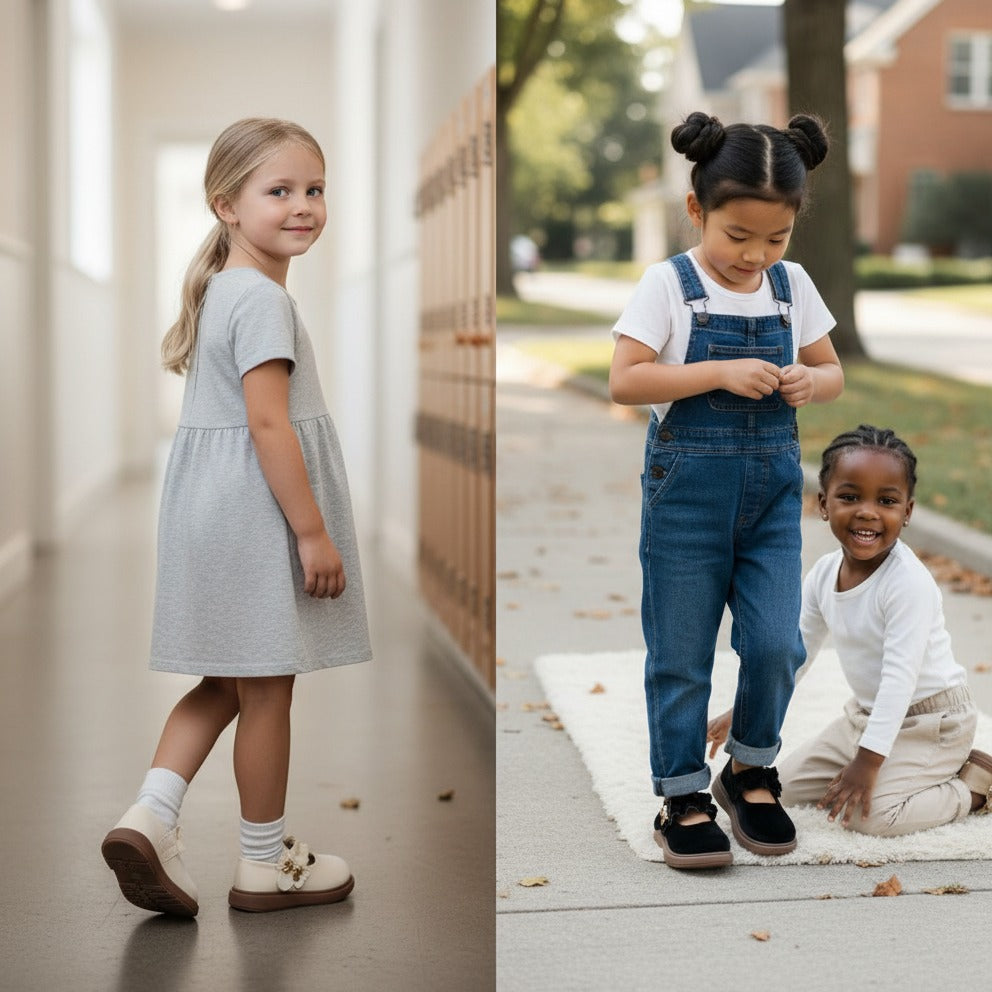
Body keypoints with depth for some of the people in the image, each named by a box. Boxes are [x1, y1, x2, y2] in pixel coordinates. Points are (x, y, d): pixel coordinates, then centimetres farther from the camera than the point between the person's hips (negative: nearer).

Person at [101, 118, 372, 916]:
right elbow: (268, 424, -23)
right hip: (260, 508, -9)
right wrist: (314, 532, -20)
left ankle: (151, 814, 5)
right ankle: (265, 864, 16)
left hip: (210, 506, 9)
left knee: (225, 683, 18)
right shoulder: (263, 298, -16)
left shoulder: (217, 290, 15)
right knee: (267, 689, 3)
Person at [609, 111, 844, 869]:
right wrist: (722, 373, -24)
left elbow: (833, 372, 12)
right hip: (687, 487, -3)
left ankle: (751, 770, 24)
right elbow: (624, 382, -16)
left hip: (773, 487, 3)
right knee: (681, 655, 5)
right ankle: (683, 798, 19)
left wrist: (809, 382, -12)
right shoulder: (668, 285, -8)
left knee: (776, 643, -1)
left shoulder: (793, 286, 4)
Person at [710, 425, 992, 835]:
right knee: (791, 784, 6)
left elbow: (901, 676, -29)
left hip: (929, 721, -8)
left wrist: (868, 760, -29)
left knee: (872, 814, -25)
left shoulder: (909, 582, -27)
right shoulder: (824, 574, -4)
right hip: (866, 712, 8)